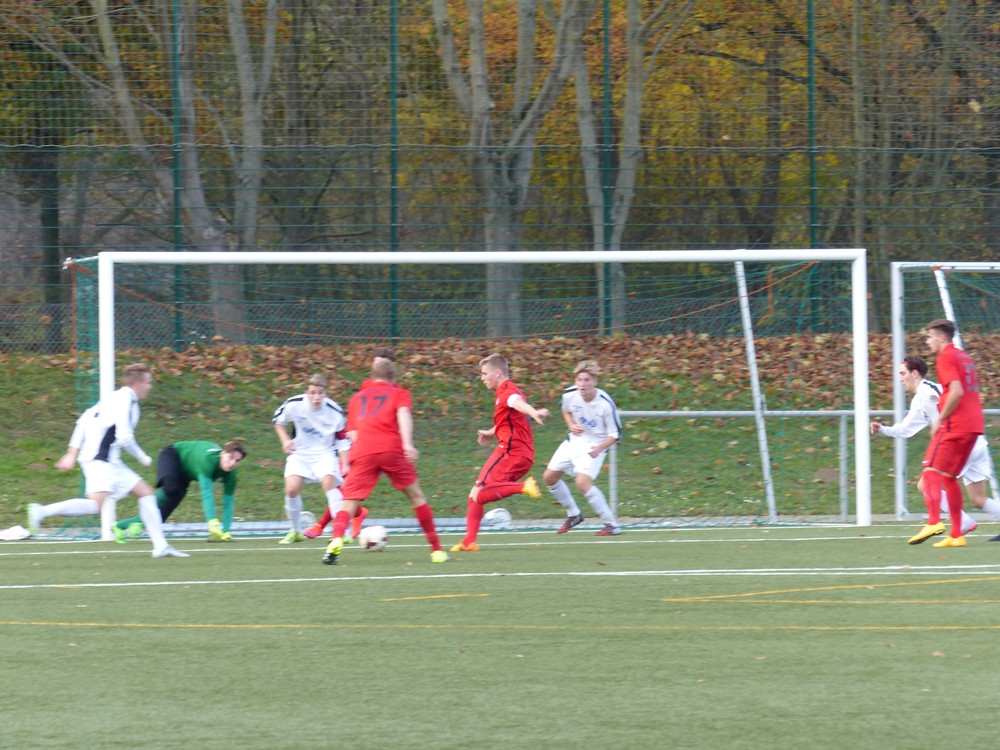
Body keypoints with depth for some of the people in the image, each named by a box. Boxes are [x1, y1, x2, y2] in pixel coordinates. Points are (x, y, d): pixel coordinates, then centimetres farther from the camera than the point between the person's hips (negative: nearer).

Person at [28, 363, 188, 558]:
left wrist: (73, 453, 21)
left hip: (110, 462, 11)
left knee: (146, 493, 11)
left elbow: (85, 420, 20)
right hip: (99, 460, -11)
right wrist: (142, 458, -2)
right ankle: (42, 511, -25)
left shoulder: (115, 398, 18)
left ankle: (160, 546, 10)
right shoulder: (126, 401, -11)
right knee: (97, 504, -26)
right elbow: (124, 437, -18)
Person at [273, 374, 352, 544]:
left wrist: (345, 465, -11)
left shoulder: (334, 412, -17)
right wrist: (285, 440, -7)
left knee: (329, 483, -27)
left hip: (325, 453, -2)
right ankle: (295, 531, 8)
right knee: (292, 489, -15)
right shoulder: (294, 405, -15)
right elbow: (278, 421, 7)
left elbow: (342, 440, -4)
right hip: (300, 453, 2)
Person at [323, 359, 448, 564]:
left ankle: (337, 540, -31)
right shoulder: (399, 394, 20)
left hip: (362, 453, 1)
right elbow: (403, 414, -2)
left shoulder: (357, 397, 28)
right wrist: (408, 444, -15)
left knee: (349, 503, -1)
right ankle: (436, 549, 15)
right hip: (392, 448, -1)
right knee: (415, 495, 15)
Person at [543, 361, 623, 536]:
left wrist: (599, 448, -32)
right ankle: (573, 514, 32)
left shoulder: (605, 404, -24)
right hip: (573, 442, 7)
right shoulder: (569, 395, -12)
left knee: (582, 482, -26)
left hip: (593, 447, -7)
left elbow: (615, 434, -15)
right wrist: (571, 425, -7)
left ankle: (612, 525, -17)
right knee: (549, 477, 10)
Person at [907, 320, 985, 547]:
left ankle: (934, 522, -29)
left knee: (931, 470, -11)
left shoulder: (946, 358, -7)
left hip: (955, 426, -9)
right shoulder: (964, 357, 21)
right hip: (974, 424, 9)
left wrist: (940, 420, -12)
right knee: (948, 476, 14)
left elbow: (956, 392, -19)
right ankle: (956, 535, 11)